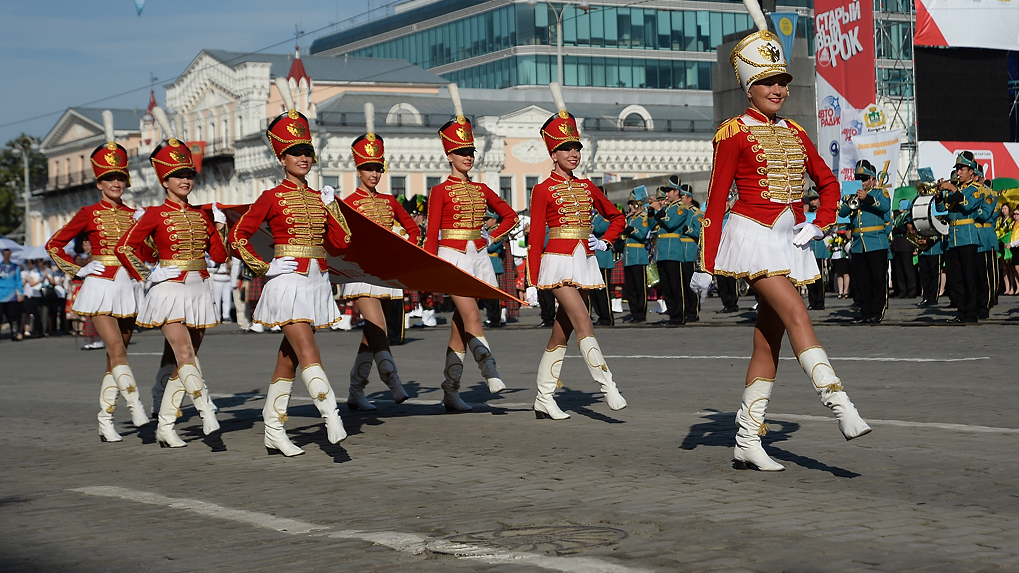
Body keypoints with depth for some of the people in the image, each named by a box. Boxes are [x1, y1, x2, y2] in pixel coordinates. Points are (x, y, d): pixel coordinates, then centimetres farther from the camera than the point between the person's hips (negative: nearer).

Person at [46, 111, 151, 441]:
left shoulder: (134, 215, 11)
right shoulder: (89, 214, 0)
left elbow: (148, 255, 15)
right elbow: (54, 245, 4)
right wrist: (77, 270, -1)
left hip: (127, 287, 5)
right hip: (100, 286, -5)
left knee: (116, 357, 6)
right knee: (117, 350, -17)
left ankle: (105, 421, 11)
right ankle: (137, 409, -23)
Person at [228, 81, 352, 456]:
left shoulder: (319, 197, 12)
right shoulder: (273, 197, -4)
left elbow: (341, 242, 9)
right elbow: (238, 235, -3)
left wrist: (331, 207, 2)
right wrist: (262, 267, -9)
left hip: (316, 281, 6)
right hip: (288, 280, -6)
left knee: (288, 359, 10)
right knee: (309, 355, -16)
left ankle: (274, 433, 16)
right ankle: (333, 421, -26)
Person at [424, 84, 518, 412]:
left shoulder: (481, 190, 12)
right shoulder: (440, 192, -3)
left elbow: (511, 216, 22)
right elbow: (431, 236, -5)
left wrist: (492, 238, 8)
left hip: (477, 259, 5)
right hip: (453, 259, -5)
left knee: (460, 329, 6)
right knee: (472, 319, -19)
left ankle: (450, 393, 9)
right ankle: (492, 377, -27)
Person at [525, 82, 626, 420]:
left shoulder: (587, 187, 12)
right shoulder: (543, 190, -4)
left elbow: (617, 217, 24)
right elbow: (535, 239, -5)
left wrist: (605, 242, 4)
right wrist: (532, 284, -8)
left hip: (585, 263, 6)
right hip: (558, 262, -6)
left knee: (562, 333, 8)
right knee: (584, 326, -18)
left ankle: (544, 400, 14)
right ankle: (608, 387, -23)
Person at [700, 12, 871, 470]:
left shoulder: (795, 134, 14)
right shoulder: (734, 133, -4)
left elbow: (828, 183, 22)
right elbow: (716, 199, -6)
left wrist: (819, 225, 4)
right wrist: (706, 263, -9)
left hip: (789, 242, 6)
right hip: (753, 236, -6)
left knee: (769, 342, 4)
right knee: (797, 314, -23)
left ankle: (747, 442, 8)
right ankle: (841, 407, -31)